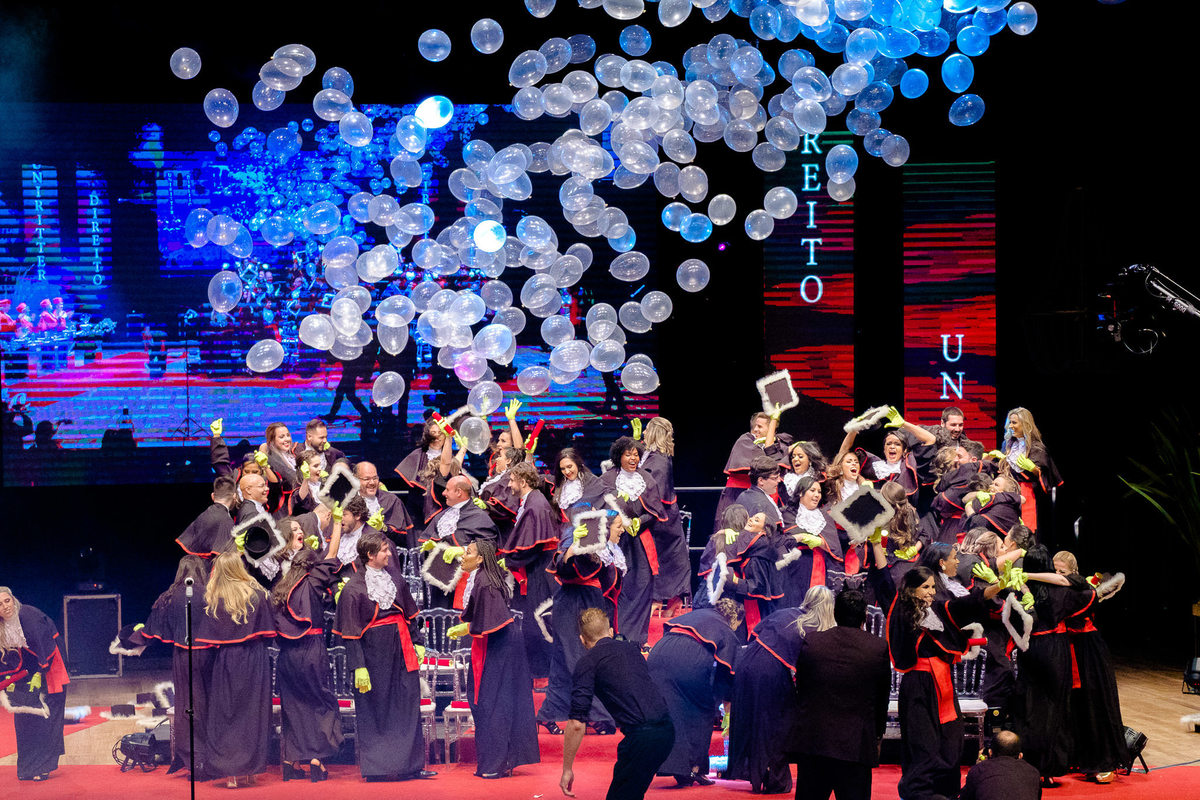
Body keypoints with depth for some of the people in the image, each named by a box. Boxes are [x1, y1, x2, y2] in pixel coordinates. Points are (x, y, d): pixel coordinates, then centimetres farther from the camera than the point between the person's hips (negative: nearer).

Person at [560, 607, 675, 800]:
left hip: (642, 737, -7)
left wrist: (567, 770, 0)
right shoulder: (632, 649, 21)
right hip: (667, 730, 7)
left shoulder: (587, 663, 1)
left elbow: (576, 724, -6)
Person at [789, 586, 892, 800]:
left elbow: (800, 689, 10)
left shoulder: (810, 642, 1)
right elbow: (882, 699, 8)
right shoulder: (879, 648, -3)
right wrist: (878, 735, 22)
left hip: (811, 739, 2)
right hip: (857, 745, -2)